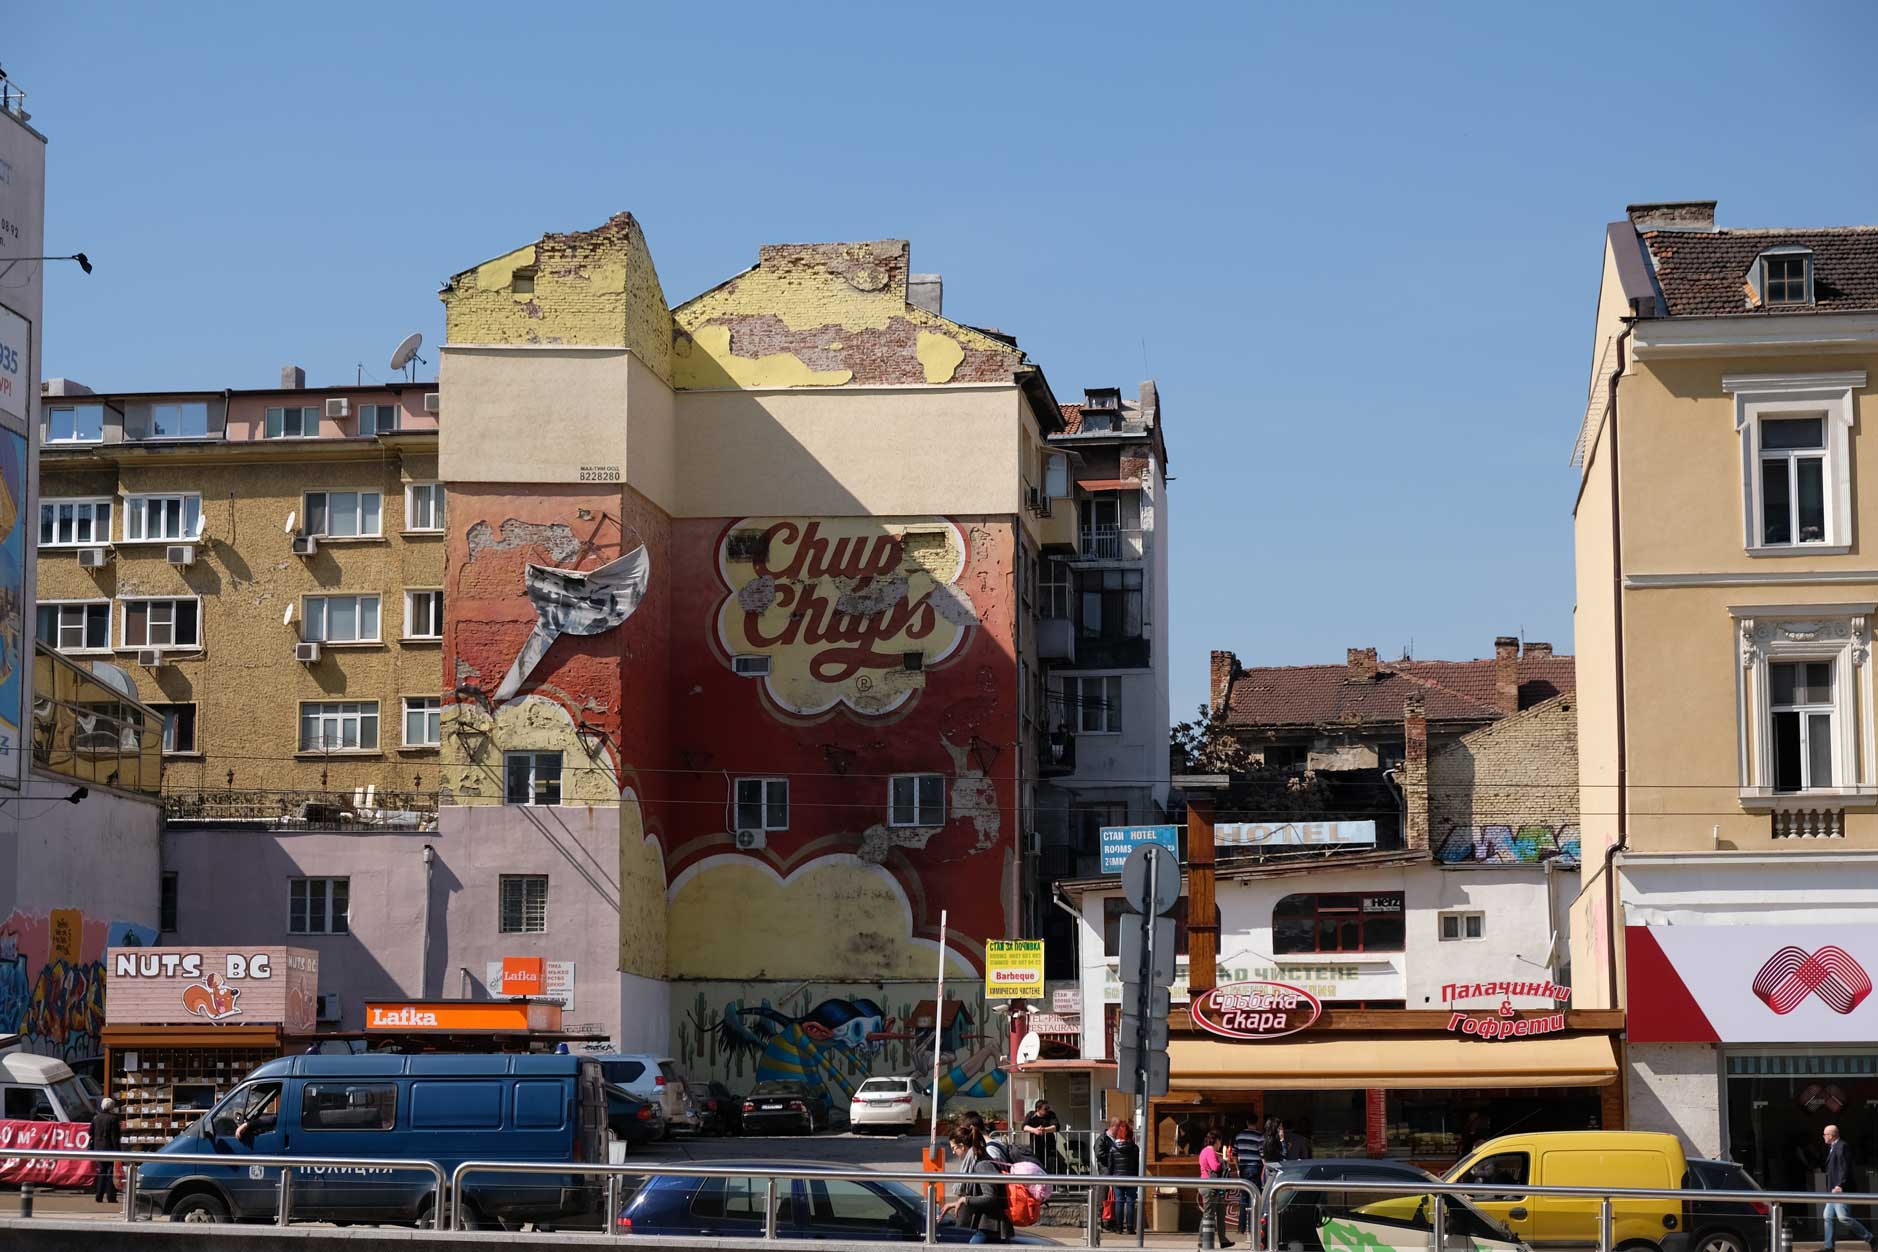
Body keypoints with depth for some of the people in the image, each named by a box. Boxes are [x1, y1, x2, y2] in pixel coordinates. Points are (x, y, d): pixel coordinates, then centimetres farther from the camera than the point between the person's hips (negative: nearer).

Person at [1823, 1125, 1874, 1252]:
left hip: (1841, 1189, -11)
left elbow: (1845, 1168, -21)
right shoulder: (1833, 1147, 19)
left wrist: (1840, 1185, -28)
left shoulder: (1842, 1147, -12)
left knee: (1843, 1217, -15)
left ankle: (1870, 1238, -8)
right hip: (1834, 1190, 11)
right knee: (1829, 1217, 8)